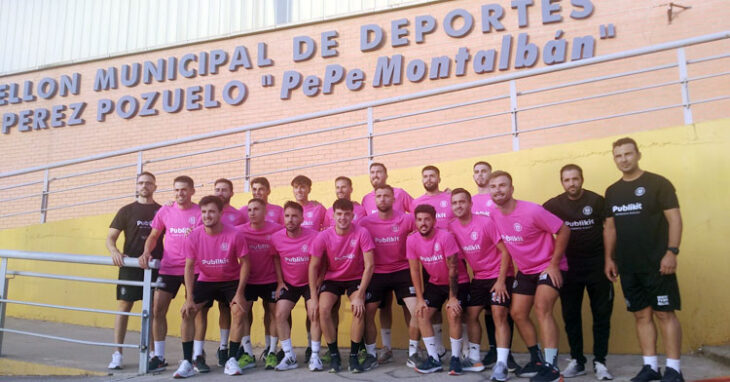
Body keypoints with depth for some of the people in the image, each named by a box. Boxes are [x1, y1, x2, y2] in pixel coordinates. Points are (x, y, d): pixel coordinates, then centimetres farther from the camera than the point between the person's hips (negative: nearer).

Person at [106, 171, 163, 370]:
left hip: (155, 266, 1)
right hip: (130, 266, -1)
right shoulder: (127, 210, 5)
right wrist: (114, 251, -20)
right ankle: (117, 354, 6)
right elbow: (110, 237, 0)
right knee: (124, 306, -1)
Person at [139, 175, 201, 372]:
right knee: (158, 311, 1)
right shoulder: (165, 211, 5)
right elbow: (153, 236, 12)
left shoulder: (200, 212, -3)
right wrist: (146, 253, -4)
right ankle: (159, 357, 12)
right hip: (168, 268, 3)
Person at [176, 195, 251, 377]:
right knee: (187, 311, -13)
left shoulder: (235, 235, -22)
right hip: (205, 280, 2)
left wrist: (239, 293, -17)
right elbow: (189, 267, -10)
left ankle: (231, 360, -5)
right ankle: (187, 362, -6)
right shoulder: (193, 236, -16)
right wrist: (189, 298, -15)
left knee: (239, 311, -20)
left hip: (231, 280, -2)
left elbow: (244, 263, -13)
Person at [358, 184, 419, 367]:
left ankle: (412, 353, 6)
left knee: (416, 310, -12)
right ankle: (371, 354, 17)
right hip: (376, 274, 1)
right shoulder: (365, 222, -7)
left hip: (403, 271, -1)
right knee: (367, 312, -2)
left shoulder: (406, 219, -10)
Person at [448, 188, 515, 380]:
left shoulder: (485, 222, -19)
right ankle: (474, 358, 19)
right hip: (478, 277, 6)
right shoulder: (452, 228, -4)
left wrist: (501, 280, -19)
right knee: (471, 315, 6)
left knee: (499, 314, -15)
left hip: (500, 275, -6)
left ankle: (501, 364, -14)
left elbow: (505, 251, -16)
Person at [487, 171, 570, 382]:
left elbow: (564, 230, -19)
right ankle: (537, 361, 22)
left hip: (549, 266, -7)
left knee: (542, 309, -21)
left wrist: (554, 264, -19)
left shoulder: (532, 211, -25)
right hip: (525, 270, 7)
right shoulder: (494, 216, -6)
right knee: (517, 313, 6)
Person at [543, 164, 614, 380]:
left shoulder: (597, 201, -7)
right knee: (570, 316, 6)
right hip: (569, 267, 2)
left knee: (602, 314, 2)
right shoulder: (554, 205, -1)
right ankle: (577, 361, 16)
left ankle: (599, 362, 12)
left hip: (597, 265, -2)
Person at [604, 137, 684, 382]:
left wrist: (672, 252, -16)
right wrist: (609, 258, 11)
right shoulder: (613, 191, 12)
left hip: (657, 264, -5)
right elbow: (610, 227, 16)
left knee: (665, 313, -2)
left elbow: (674, 218, -8)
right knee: (642, 315, 9)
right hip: (628, 267, 5)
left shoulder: (658, 183, -4)